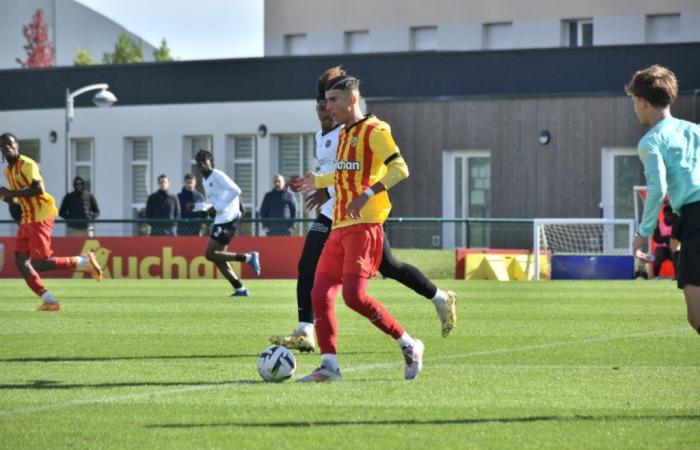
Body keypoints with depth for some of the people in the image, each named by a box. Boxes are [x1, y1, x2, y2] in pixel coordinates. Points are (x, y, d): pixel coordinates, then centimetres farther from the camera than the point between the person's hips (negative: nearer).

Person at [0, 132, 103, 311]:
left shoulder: (27, 165, -13)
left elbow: (38, 189, -25)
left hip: (41, 218, -9)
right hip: (27, 220, 9)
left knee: (39, 264, -12)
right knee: (20, 261, -1)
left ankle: (84, 261, 2)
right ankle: (48, 300, 1)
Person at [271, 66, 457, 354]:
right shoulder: (321, 137, 15)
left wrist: (328, 192, -26)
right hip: (331, 214, 8)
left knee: (388, 267, 1)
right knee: (307, 267, -7)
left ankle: (441, 299, 22)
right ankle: (305, 334, -9)